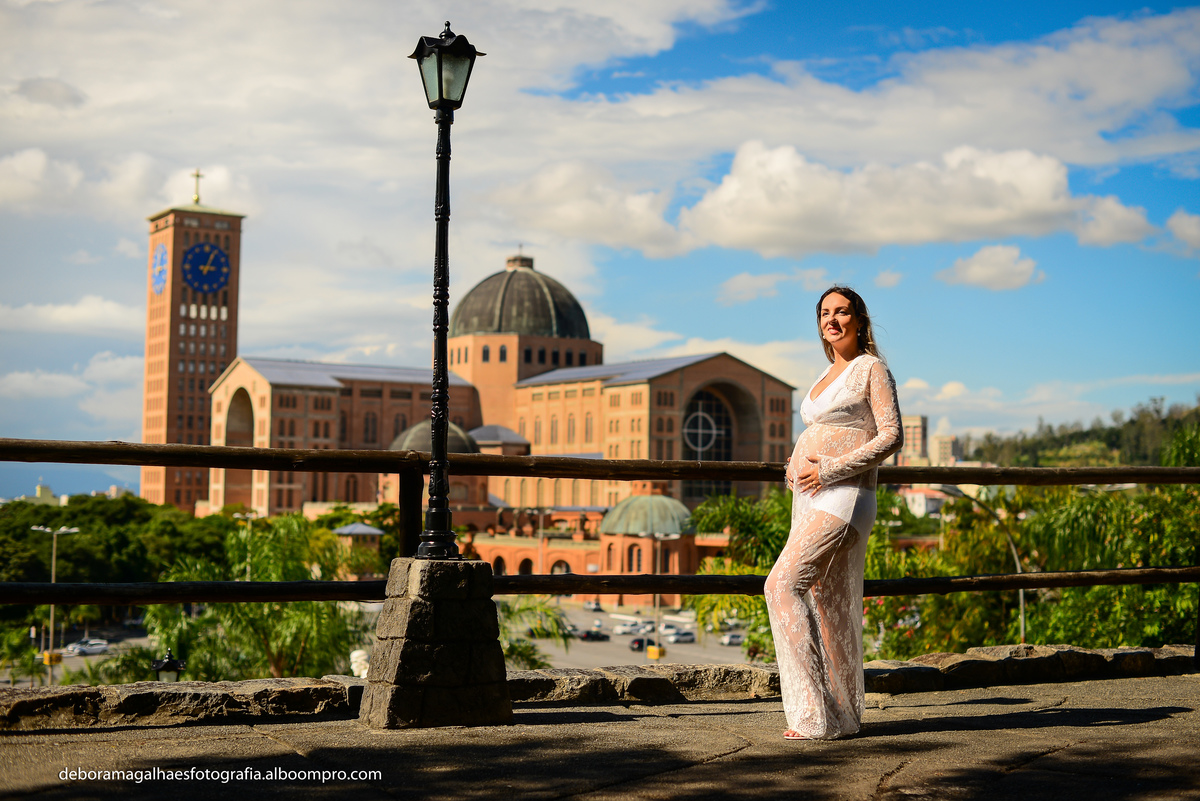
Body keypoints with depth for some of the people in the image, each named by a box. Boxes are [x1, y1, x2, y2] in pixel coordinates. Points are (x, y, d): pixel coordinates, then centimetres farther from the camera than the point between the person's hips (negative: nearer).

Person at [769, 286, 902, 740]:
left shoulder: (872, 368, -4)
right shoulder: (829, 373, 20)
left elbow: (892, 436, -11)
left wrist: (831, 468, -16)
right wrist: (798, 465, 9)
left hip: (844, 497, -9)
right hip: (811, 499, 9)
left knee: (783, 584, -19)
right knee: (825, 602, 7)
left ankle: (817, 715, -16)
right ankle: (840, 714, 11)